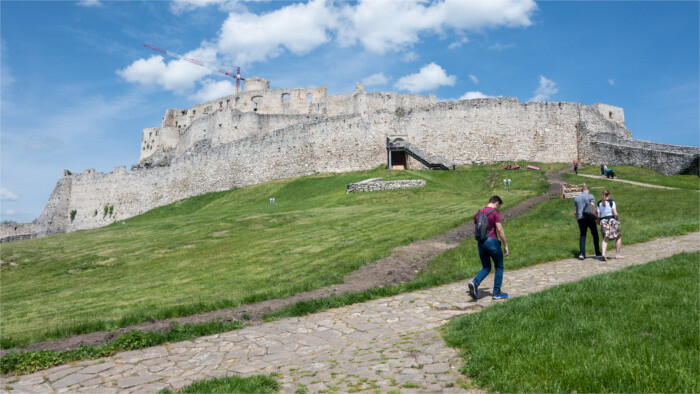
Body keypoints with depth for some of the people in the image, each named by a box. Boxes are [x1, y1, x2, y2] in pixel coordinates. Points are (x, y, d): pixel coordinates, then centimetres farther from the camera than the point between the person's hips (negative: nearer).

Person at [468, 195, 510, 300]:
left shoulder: (478, 213, 11)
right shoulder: (495, 213, -8)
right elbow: (500, 230, -13)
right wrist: (505, 245, -7)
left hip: (480, 243, 6)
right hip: (492, 241, -6)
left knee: (486, 268, 15)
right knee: (499, 267, 11)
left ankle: (475, 283, -11)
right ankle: (496, 293, 12)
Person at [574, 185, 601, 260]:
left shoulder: (576, 198, 16)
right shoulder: (590, 196, 2)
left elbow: (575, 212, 15)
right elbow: (593, 207, -11)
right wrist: (595, 217, -6)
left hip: (580, 218, 3)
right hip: (589, 218, -3)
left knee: (582, 235, 2)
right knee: (595, 235, 10)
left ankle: (582, 253, -13)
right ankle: (598, 253, 15)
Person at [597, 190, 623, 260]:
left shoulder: (599, 204, 12)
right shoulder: (612, 202, 0)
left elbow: (598, 216, 5)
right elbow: (615, 213, -8)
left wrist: (599, 222, 21)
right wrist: (618, 219, 9)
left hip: (603, 221, 3)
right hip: (611, 220, -3)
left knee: (605, 239, -2)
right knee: (618, 237, 12)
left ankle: (603, 254, -23)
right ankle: (617, 254, 12)